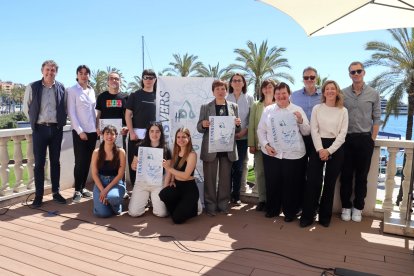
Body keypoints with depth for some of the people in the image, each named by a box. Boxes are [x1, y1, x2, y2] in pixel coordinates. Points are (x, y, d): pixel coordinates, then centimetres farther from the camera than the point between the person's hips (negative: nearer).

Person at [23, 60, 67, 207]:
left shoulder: (61, 88, 2)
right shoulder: (32, 87, -1)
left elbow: (65, 108, 10)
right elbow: (26, 108, 7)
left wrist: (61, 121, 4)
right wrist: (35, 121, 6)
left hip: (56, 129, 1)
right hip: (40, 129, -1)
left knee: (55, 161, 9)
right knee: (39, 163, 3)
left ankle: (56, 192, 19)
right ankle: (38, 195, 12)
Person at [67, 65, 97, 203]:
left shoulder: (91, 91, 13)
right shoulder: (72, 90, -3)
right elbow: (71, 112, -8)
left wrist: (97, 128, 8)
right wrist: (80, 131, -14)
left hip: (92, 131, 5)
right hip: (79, 131, -5)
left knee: (88, 161, 8)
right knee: (80, 161, -3)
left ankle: (83, 187, 19)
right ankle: (77, 190, 8)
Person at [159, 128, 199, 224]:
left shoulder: (192, 154, -14)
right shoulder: (176, 152, 7)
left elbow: (186, 175, -21)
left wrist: (169, 169, -18)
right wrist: (172, 181, -2)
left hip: (189, 188, -6)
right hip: (177, 186, 6)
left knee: (177, 219, -14)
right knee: (163, 194, -29)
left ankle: (192, 208, 18)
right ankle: (181, 207, 2)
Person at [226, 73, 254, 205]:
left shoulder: (249, 98, 6)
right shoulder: (226, 98, 3)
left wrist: (245, 130, -9)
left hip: (243, 137, 1)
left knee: (239, 166, 5)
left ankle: (236, 195, 17)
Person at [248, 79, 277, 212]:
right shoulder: (256, 105, 8)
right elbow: (251, 125, 5)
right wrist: (251, 144, -1)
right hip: (259, 144, 2)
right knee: (260, 172, 5)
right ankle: (262, 199, 17)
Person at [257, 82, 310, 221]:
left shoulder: (298, 110, 3)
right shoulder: (268, 110, 6)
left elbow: (307, 132, 4)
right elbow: (261, 130, 8)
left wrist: (301, 121, -14)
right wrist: (265, 145, -5)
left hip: (294, 155, -1)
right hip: (271, 154, 1)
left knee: (292, 185, 7)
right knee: (272, 183, 11)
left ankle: (290, 212, 25)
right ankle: (272, 209, 30)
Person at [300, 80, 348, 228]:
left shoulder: (343, 111, 4)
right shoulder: (317, 108, 4)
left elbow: (342, 134, -2)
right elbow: (314, 130, -2)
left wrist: (329, 150, -12)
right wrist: (320, 149, -13)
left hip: (335, 148, 1)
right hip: (318, 147, 0)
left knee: (330, 183, 7)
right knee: (312, 181, -3)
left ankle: (325, 216, 20)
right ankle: (307, 216, 8)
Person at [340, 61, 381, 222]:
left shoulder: (373, 94, 2)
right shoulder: (343, 93, 3)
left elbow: (377, 119, 3)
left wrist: (372, 139, -3)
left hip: (365, 139, 0)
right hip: (346, 139, 1)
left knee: (361, 176, 7)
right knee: (346, 175, 6)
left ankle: (358, 207, 21)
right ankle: (346, 206, 20)